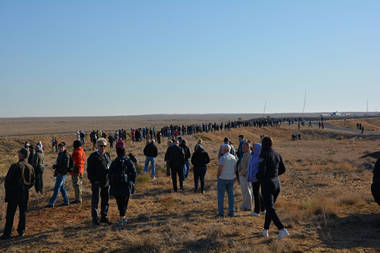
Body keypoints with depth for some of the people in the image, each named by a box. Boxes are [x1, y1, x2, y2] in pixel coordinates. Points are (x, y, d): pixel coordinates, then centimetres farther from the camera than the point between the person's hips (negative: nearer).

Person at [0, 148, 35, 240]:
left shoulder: (15, 166, -15)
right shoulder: (30, 168, 2)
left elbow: (7, 180, -11)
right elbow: (32, 182, 9)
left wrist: (7, 189, 5)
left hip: (14, 193, -4)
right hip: (24, 194, 5)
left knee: (10, 214, 2)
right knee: (23, 213, 14)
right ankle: (21, 231, 20)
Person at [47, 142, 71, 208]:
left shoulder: (66, 155, -17)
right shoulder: (60, 154, 13)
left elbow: (66, 166, -22)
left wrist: (56, 166, -19)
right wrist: (55, 166, 4)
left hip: (62, 174, -10)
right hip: (59, 173, 10)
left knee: (57, 188, -6)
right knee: (62, 187, 14)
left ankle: (51, 203, -2)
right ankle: (66, 201, 22)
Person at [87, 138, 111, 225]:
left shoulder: (107, 155, 12)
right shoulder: (93, 157, -8)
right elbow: (89, 170, -9)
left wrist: (110, 179, 11)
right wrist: (93, 180, -15)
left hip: (106, 182, 6)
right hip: (97, 182, -6)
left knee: (106, 200, 12)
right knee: (95, 200, 2)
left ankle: (104, 217, 24)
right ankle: (95, 219, 10)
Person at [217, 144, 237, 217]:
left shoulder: (223, 157, -14)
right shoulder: (233, 157, 7)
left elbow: (220, 168, -17)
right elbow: (235, 168, 10)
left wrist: (218, 176, -4)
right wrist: (232, 175, 16)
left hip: (222, 178, -6)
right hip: (231, 178, 6)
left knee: (221, 195, 2)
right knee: (231, 195, 10)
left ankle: (221, 212, 1)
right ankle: (231, 212, 10)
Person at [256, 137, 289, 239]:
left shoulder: (263, 155, -14)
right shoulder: (277, 154, 8)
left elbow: (262, 171, -21)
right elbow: (282, 169, 15)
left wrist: (257, 176, 1)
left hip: (267, 184, -7)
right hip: (277, 184, 7)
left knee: (270, 210, -2)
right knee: (269, 207, 20)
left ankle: (283, 230, -15)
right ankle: (265, 230, 26)